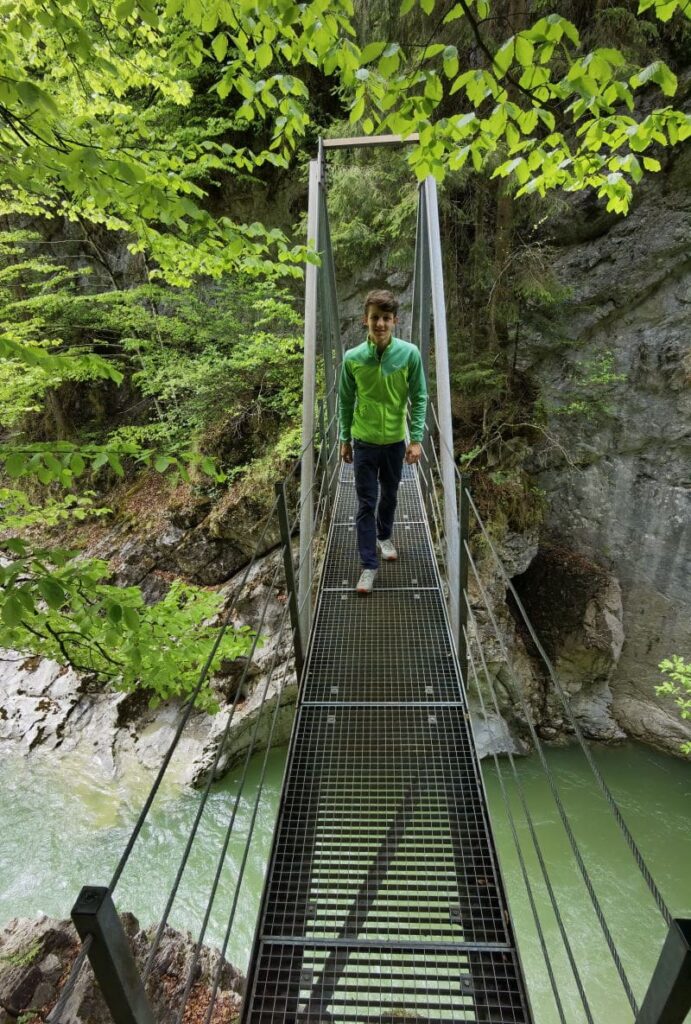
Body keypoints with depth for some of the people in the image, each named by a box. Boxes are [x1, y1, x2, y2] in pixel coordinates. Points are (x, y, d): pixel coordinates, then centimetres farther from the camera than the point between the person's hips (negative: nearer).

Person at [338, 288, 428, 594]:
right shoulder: (352, 358, -9)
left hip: (396, 441, 1)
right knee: (366, 503, 1)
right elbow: (346, 401, 1)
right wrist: (344, 439, 4)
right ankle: (369, 565, 9)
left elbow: (419, 398, -6)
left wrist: (417, 438, -11)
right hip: (364, 442, 0)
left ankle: (384, 537, 44)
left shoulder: (410, 354, -10)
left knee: (389, 496, 18)